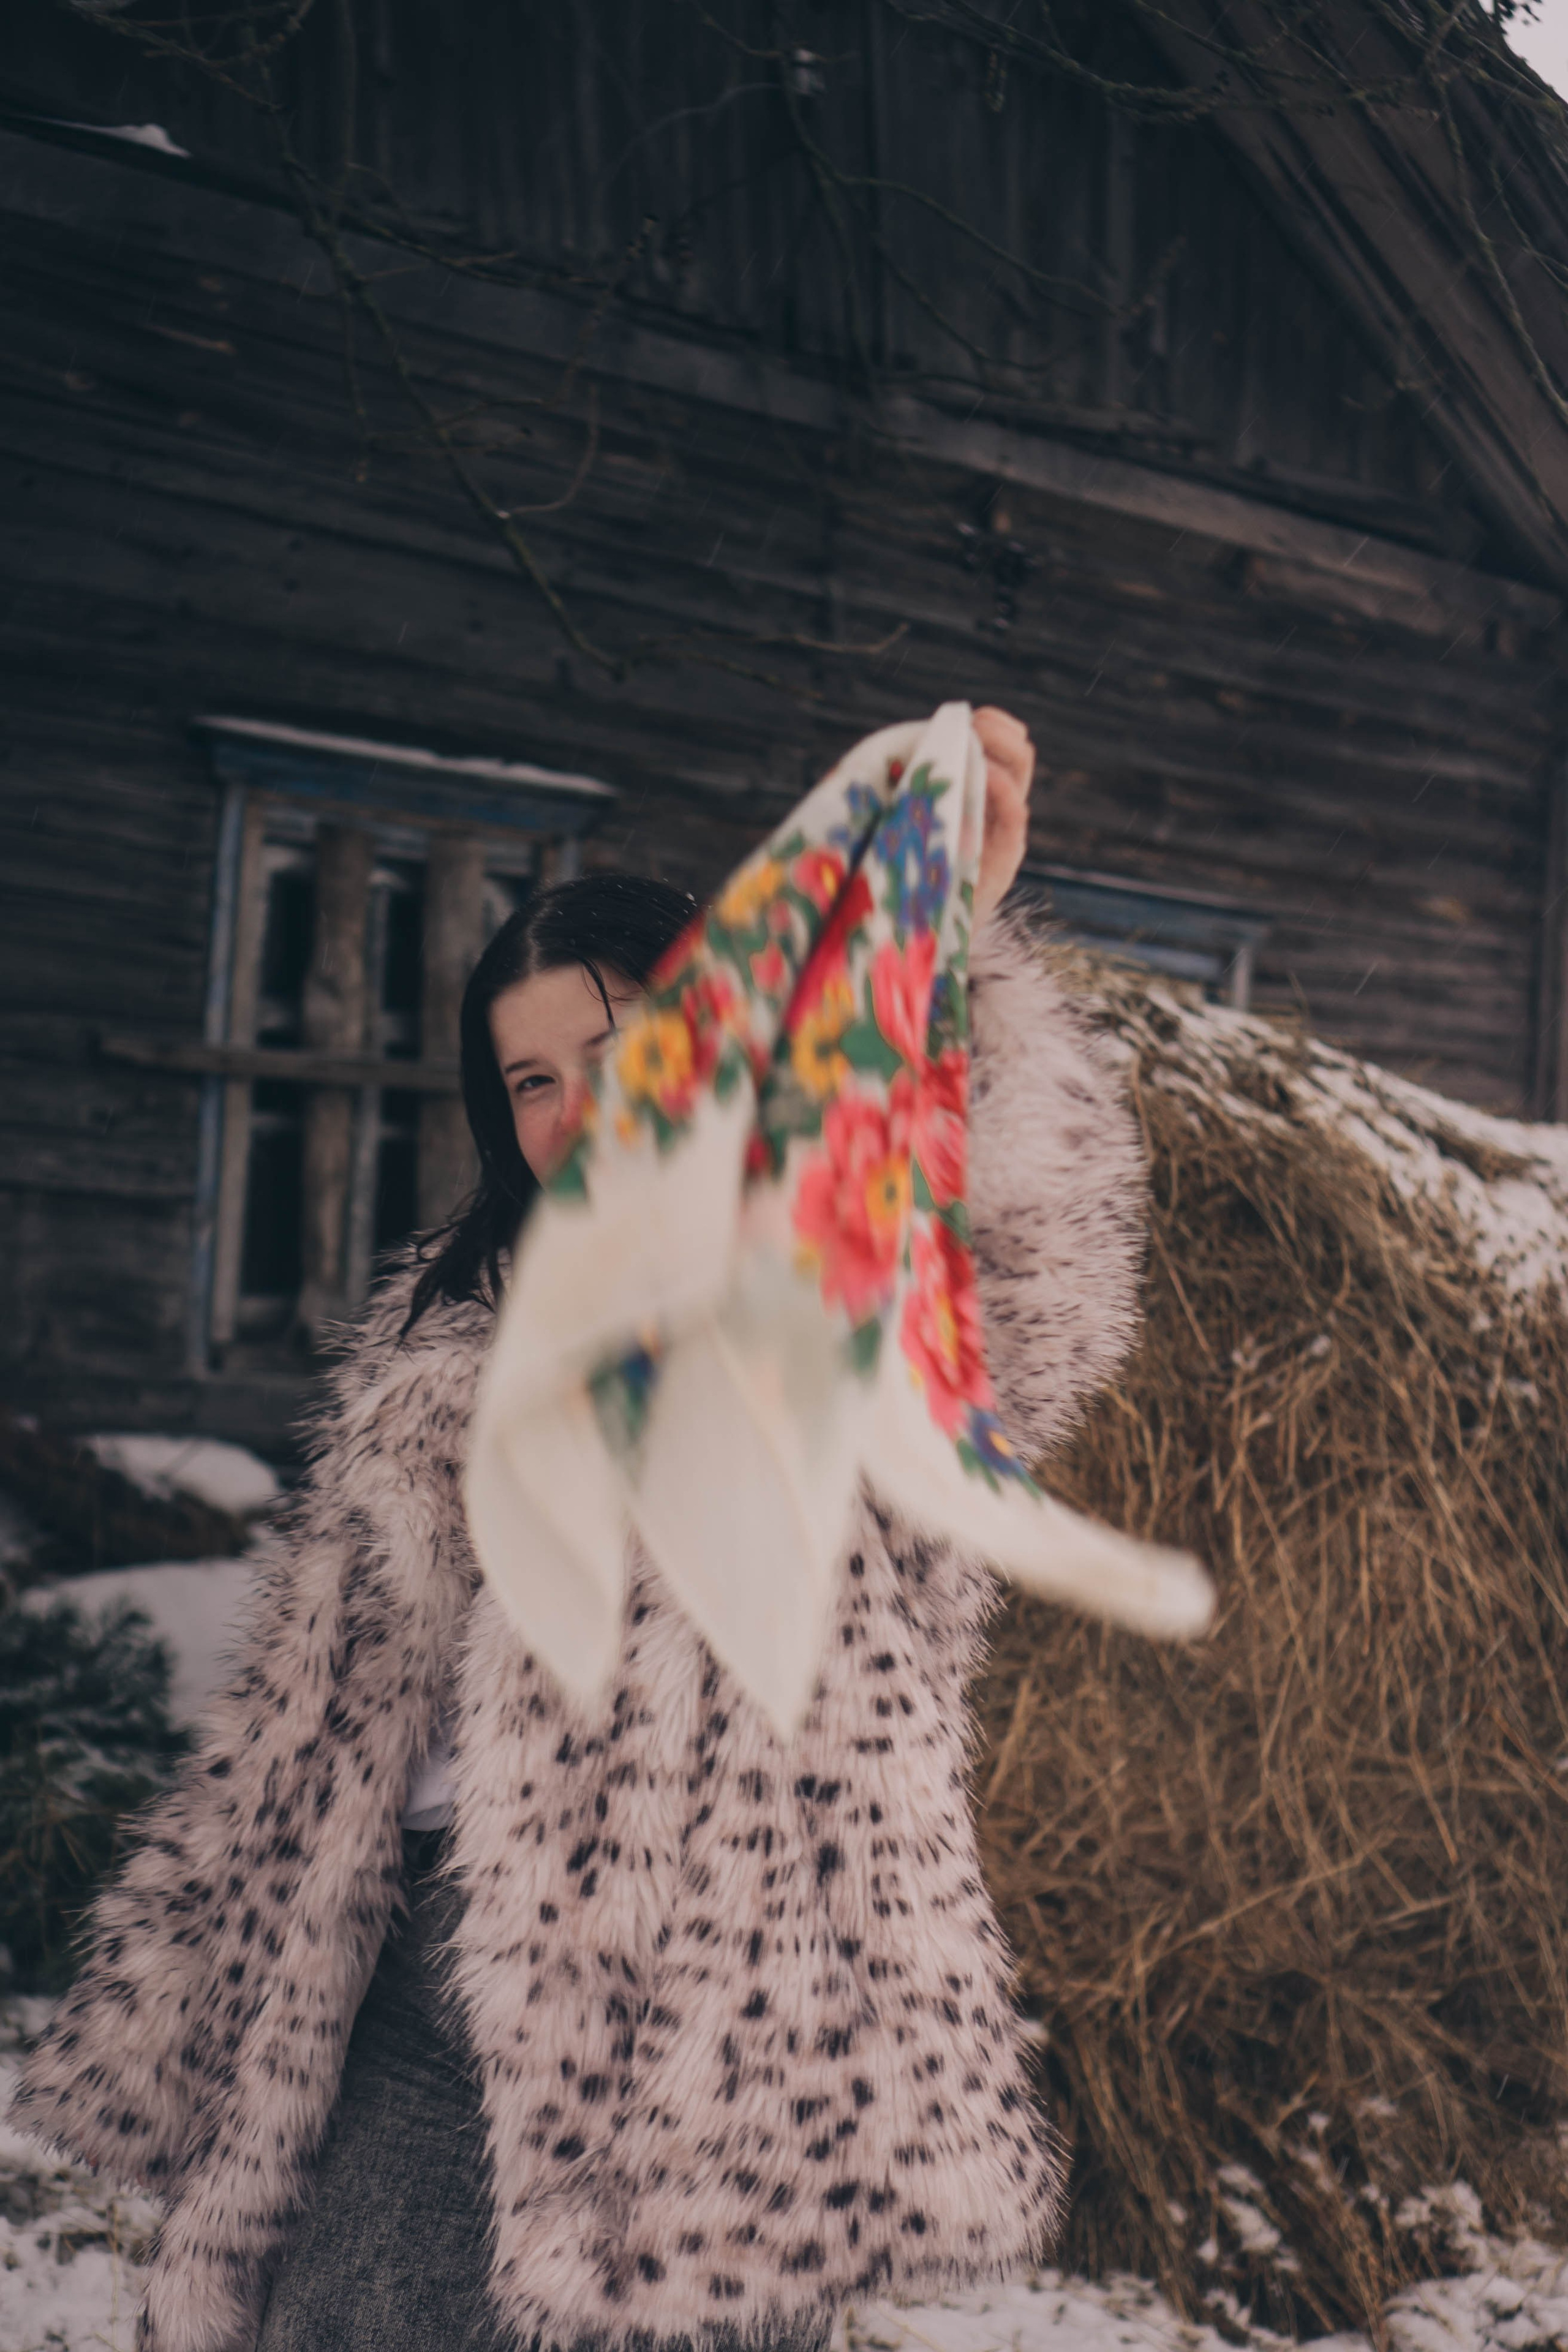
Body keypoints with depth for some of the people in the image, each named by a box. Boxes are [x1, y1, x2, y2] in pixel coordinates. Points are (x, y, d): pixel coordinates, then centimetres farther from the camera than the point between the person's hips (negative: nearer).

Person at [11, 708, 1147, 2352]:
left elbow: (1036, 1247, -27)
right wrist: (194, 2023, 20)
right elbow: (320, 1700, 18)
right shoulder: (455, 1324, 14)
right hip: (415, 2020, 5)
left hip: (711, 2031, -4)